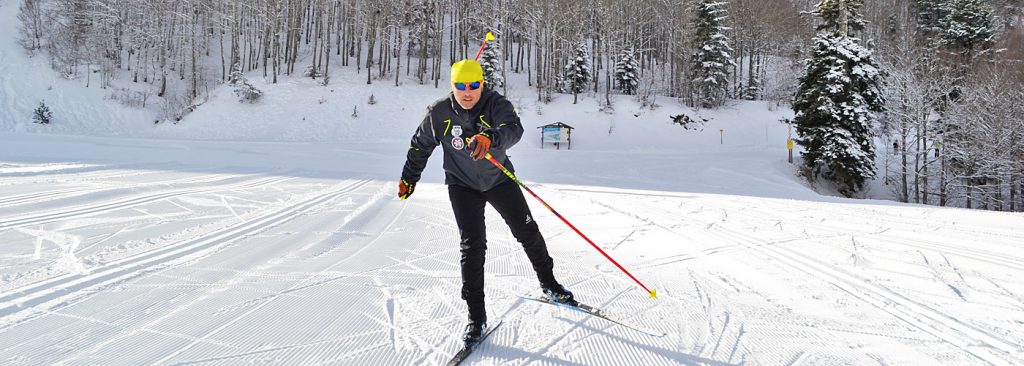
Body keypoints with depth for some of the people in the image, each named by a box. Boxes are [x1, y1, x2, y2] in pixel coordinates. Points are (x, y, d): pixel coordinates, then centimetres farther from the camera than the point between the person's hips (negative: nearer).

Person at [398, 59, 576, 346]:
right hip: (462, 186, 0)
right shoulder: (439, 113, -13)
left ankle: (549, 283, 33)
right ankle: (476, 315, -3)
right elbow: (420, 146, 3)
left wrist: (490, 137, -60)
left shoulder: (496, 104, -19)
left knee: (527, 231, 8)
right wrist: (409, 179, 11)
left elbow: (513, 129, -40)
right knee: (472, 244, -11)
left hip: (499, 179, 1)